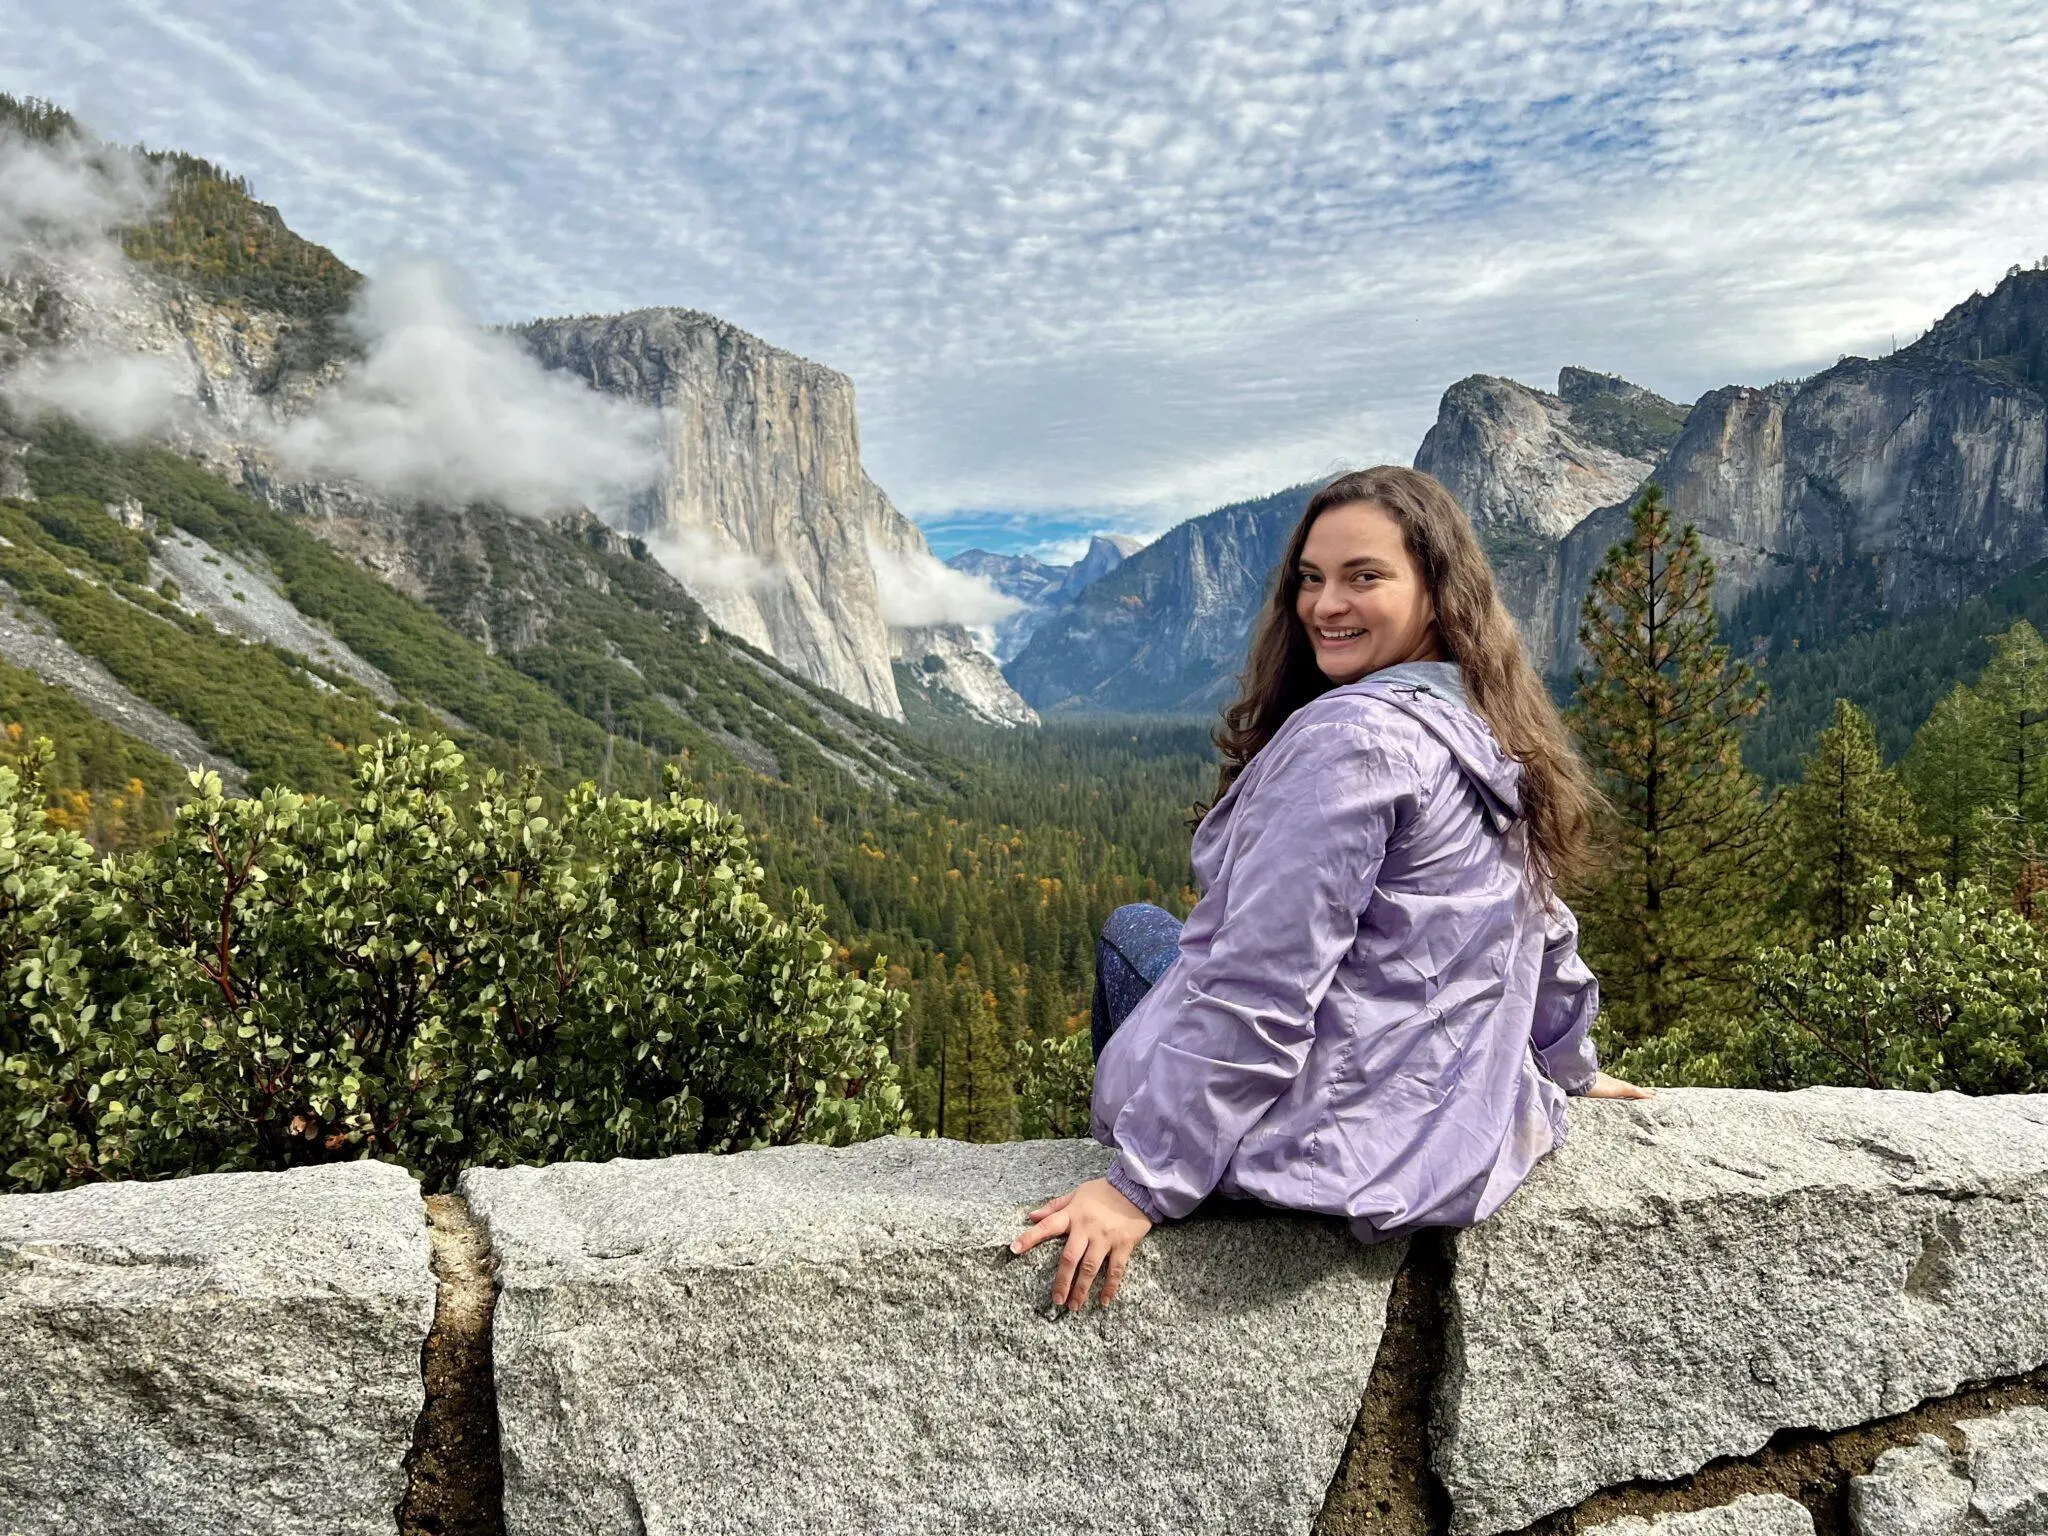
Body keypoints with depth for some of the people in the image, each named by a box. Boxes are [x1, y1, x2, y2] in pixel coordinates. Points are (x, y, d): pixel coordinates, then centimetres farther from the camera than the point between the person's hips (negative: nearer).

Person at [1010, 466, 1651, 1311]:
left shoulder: (1351, 736, -23)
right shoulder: (1492, 731, 5)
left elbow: (1262, 984, -26)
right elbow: (1540, 925, 17)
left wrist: (1144, 1184, -21)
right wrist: (1571, 1065, 34)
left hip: (1337, 1142, -8)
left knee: (1131, 932, 16)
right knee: (1141, 930, 26)